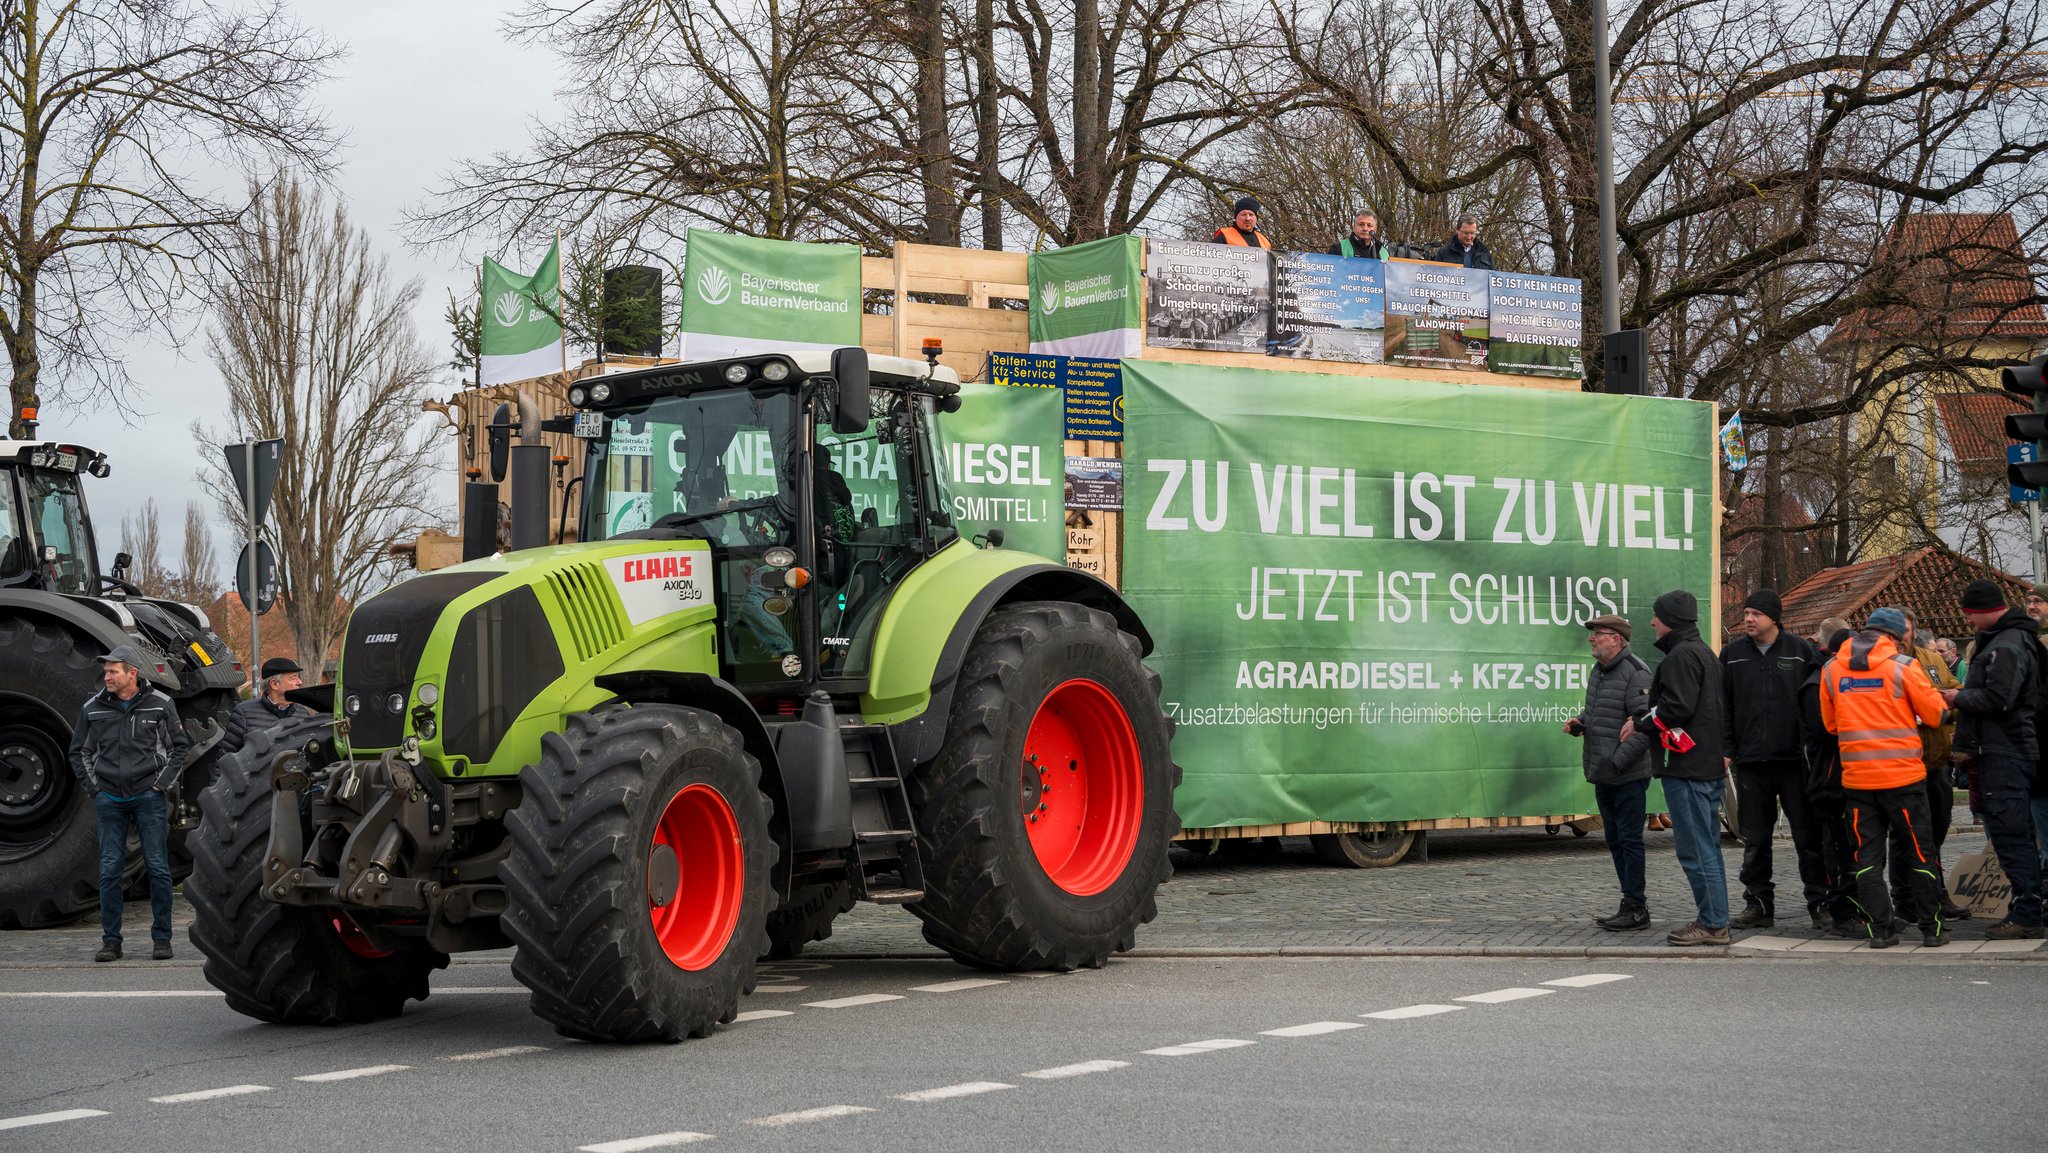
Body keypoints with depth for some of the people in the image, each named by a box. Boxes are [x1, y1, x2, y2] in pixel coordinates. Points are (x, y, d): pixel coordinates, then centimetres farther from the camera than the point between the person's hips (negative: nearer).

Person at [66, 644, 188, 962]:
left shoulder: (160, 704, 0)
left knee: (158, 867, -2)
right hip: (110, 800, 2)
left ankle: (161, 938, 6)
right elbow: (78, 752, 14)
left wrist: (160, 783, -1)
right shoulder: (93, 708, 4)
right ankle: (111, 941, 8)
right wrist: (94, 788, 5)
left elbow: (179, 746, 7)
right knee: (109, 870, 1)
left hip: (148, 796, -2)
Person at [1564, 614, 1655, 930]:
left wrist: (1619, 761, -21)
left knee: (1629, 839, -5)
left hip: (1628, 775, -10)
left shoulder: (1635, 673, -14)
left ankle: (1635, 908, -1)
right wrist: (1578, 722, 7)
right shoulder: (1598, 670, 15)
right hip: (1603, 775, 10)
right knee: (1615, 840, 13)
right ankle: (1634, 903, 21)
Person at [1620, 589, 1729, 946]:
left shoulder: (1682, 656, -13)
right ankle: (1715, 920, 18)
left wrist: (1640, 723, -8)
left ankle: (1712, 923, -6)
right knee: (1708, 846, 14)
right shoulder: (1704, 653, 20)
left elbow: (1677, 707, -22)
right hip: (1710, 765, 11)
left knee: (1696, 849, -7)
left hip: (1686, 767, -11)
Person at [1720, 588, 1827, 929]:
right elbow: (1723, 706, 10)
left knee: (1807, 836, 1)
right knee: (1754, 838, 8)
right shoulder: (1733, 653, 9)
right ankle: (1758, 903, 15)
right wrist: (1726, 750, 3)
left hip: (1795, 759, -3)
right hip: (1750, 761, 3)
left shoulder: (1801, 650, 1)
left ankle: (1820, 902, 7)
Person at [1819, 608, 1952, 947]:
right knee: (1919, 852, 7)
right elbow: (1935, 714, -4)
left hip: (1856, 776, 3)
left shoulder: (1831, 669, 4)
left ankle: (1879, 929, 5)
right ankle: (1931, 928, 11)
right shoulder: (1903, 665, -8)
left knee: (1867, 855, 8)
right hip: (1903, 776, -3)